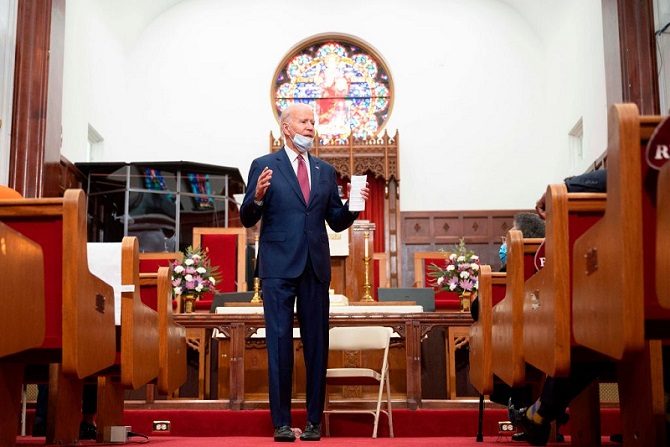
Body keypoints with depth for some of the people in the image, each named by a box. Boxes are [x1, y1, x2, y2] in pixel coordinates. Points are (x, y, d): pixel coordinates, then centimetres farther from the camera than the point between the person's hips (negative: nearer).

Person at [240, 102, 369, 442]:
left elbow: (337, 223, 14)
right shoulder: (264, 166, 3)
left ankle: (314, 421, 14)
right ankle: (281, 422, 6)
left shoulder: (325, 171, 15)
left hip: (315, 268, 4)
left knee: (317, 345, 6)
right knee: (279, 344, -1)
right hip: (279, 267, -4)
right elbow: (248, 220, -1)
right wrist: (258, 196, -20)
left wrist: (353, 204, -5)